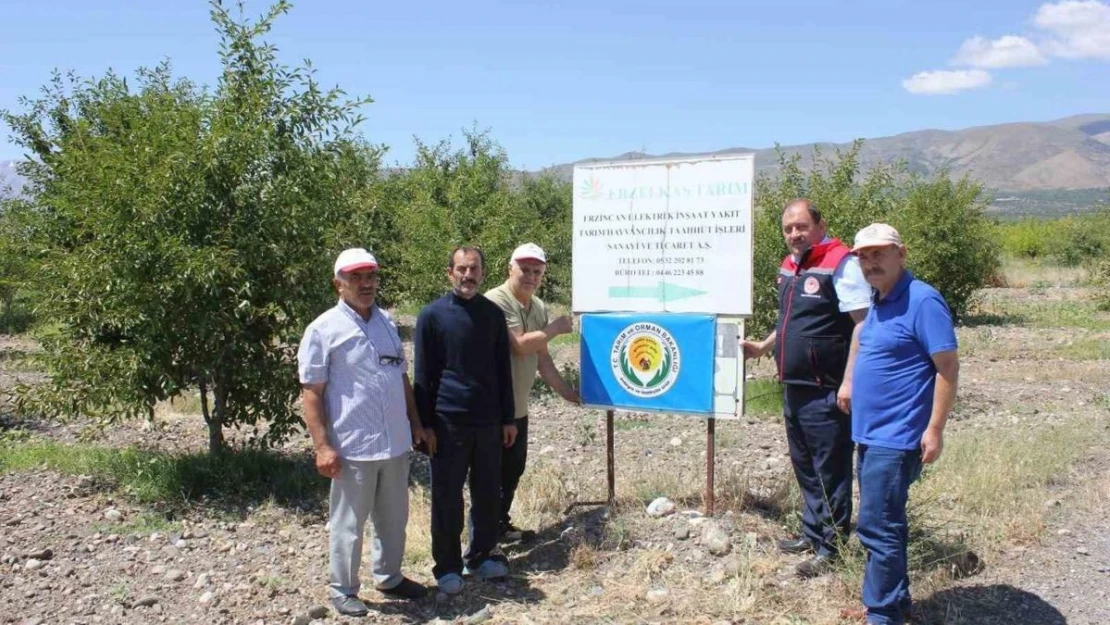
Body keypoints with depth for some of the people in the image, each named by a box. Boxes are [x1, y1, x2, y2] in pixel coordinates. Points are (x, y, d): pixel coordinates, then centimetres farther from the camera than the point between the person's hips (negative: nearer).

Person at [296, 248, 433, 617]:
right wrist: (323, 447, -16)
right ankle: (343, 590, 26)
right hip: (352, 448, -6)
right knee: (348, 525, 8)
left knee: (394, 519, 19)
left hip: (395, 444, 6)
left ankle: (389, 577, 37)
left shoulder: (387, 323, 11)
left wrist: (417, 425, 16)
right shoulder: (324, 329, -8)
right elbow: (311, 393, -10)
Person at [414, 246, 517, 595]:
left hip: (488, 421, 4)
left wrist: (508, 418, 9)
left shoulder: (493, 314, 7)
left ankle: (481, 556, 27)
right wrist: (424, 424, -5)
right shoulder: (432, 315, -3)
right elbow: (423, 376, -2)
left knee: (488, 494, 11)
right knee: (447, 497, 4)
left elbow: (502, 369, 11)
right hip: (448, 422, -3)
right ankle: (447, 566, 17)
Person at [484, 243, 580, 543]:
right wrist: (556, 328, -14)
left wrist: (565, 391, 11)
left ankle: (500, 526, 33)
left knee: (513, 469, 18)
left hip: (518, 406, 9)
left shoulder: (539, 307, 9)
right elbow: (520, 345, -26)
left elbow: (541, 357, 13)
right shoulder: (496, 301, -18)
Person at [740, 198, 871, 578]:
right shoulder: (790, 266, 13)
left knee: (830, 470, 1)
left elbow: (863, 324, -18)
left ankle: (830, 548, 12)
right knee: (805, 466, 19)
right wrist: (764, 347, 22)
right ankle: (812, 533, 33)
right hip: (794, 388, 9)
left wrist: (850, 382, -23)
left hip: (826, 391, -9)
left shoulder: (840, 263, -14)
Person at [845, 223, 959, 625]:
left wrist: (935, 431, -20)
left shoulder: (922, 301, -15)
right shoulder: (879, 302, 12)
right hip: (870, 433, 9)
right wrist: (849, 381, 19)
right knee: (882, 525, 16)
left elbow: (948, 366, -18)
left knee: (877, 527, -6)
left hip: (896, 438, -9)